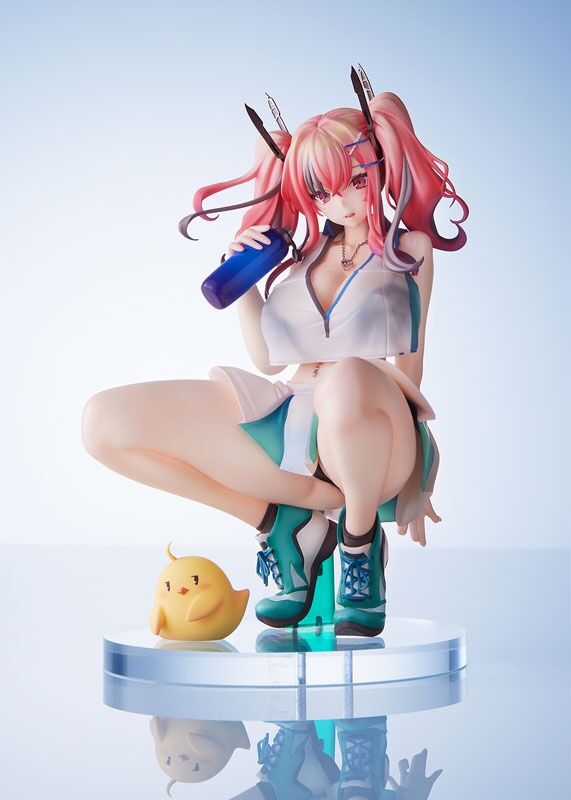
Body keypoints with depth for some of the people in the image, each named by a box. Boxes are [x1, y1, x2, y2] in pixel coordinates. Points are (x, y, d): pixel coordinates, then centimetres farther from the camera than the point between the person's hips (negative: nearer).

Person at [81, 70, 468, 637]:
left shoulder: (409, 247, 7)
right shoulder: (312, 253, 18)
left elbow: (409, 363, 7)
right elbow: (268, 358, 18)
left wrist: (411, 484, 4)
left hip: (376, 441, -5)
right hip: (291, 426, 5)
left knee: (347, 379, -45)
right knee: (103, 422, -8)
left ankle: (361, 541, -11)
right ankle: (286, 524, -2)